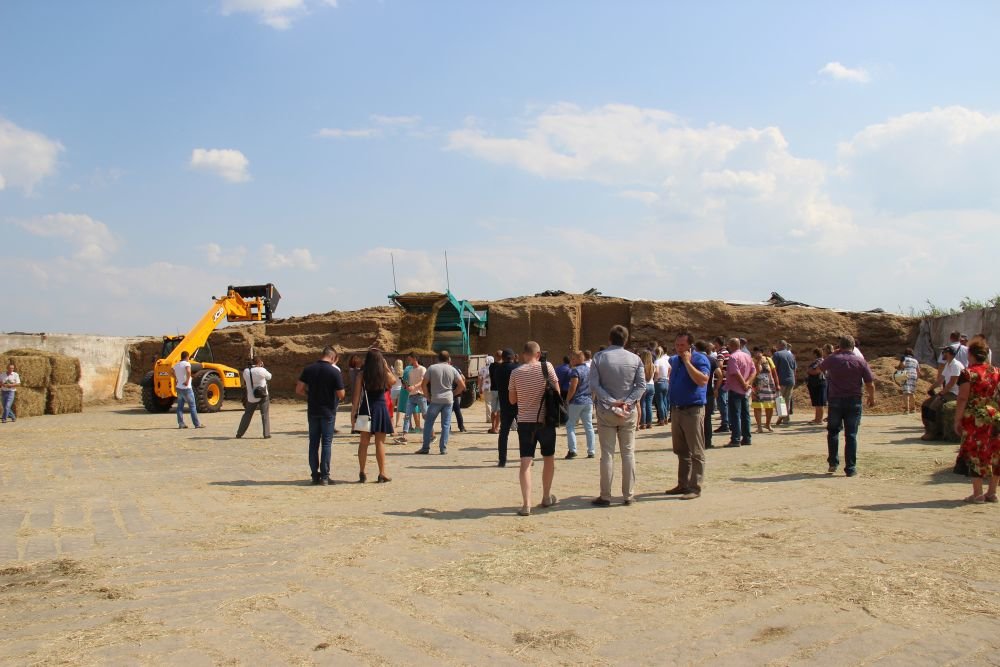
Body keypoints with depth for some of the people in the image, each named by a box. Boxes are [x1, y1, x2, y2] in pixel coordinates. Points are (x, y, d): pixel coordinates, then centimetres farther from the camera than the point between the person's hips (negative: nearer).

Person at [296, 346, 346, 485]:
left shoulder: (308, 369, -1)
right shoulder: (335, 371, -11)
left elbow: (299, 390, -1)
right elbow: (341, 395, -10)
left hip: (312, 411, 3)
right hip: (328, 411, -3)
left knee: (313, 443, 10)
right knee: (326, 443, 3)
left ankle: (315, 475, 12)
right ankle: (324, 476, 2)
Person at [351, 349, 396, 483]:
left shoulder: (361, 374, -3)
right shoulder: (385, 374, -3)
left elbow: (356, 394, -6)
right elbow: (394, 381, 20)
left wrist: (353, 411, -1)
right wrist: (386, 367, 18)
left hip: (366, 409, 1)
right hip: (380, 409, -1)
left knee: (364, 442, 9)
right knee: (380, 442, 4)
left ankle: (362, 473, 11)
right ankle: (382, 473, 7)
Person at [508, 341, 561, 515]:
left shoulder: (515, 373, -1)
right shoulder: (546, 367, -6)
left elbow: (512, 400, 6)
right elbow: (556, 391, -3)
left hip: (524, 421, 1)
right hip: (545, 420, -1)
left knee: (526, 462, -2)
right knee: (549, 458, 18)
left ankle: (526, 504, -12)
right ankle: (547, 497, 30)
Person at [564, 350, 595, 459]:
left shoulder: (575, 371, -12)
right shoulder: (590, 370, 11)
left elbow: (573, 388, -17)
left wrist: (567, 401, -7)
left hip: (576, 402, -7)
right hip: (588, 402, 7)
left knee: (570, 425, 2)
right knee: (589, 426, 8)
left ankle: (572, 450, -7)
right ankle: (591, 451, 8)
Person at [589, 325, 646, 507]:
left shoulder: (599, 357, -3)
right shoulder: (635, 359, 1)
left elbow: (594, 385, -11)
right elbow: (641, 386, -5)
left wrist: (611, 402, -13)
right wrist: (627, 402, -11)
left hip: (605, 411, -1)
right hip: (629, 412, 1)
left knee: (607, 453, 2)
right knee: (628, 453, 8)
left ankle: (605, 496, 5)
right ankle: (629, 495, 12)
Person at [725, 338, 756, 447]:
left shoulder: (733, 357, -13)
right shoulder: (748, 356, 13)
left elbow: (736, 373, -22)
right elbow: (754, 371, 6)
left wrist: (744, 384, -13)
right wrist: (748, 383, -4)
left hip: (735, 390, -8)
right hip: (745, 391, 8)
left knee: (735, 415, -6)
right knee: (745, 414, 12)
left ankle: (736, 440, -8)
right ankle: (747, 438, 16)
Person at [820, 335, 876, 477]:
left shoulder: (832, 359, -3)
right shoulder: (861, 362, -4)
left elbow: (821, 367, 20)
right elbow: (870, 385, -3)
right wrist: (872, 398, 15)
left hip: (835, 400, 0)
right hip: (854, 402, 0)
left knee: (833, 431, 16)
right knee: (851, 435, 3)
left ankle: (833, 463, 14)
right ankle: (850, 468, 3)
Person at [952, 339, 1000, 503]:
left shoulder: (968, 373, -8)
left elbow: (962, 399, -12)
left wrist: (957, 420, -7)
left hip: (974, 420, -5)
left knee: (975, 455, 1)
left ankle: (977, 494, 3)